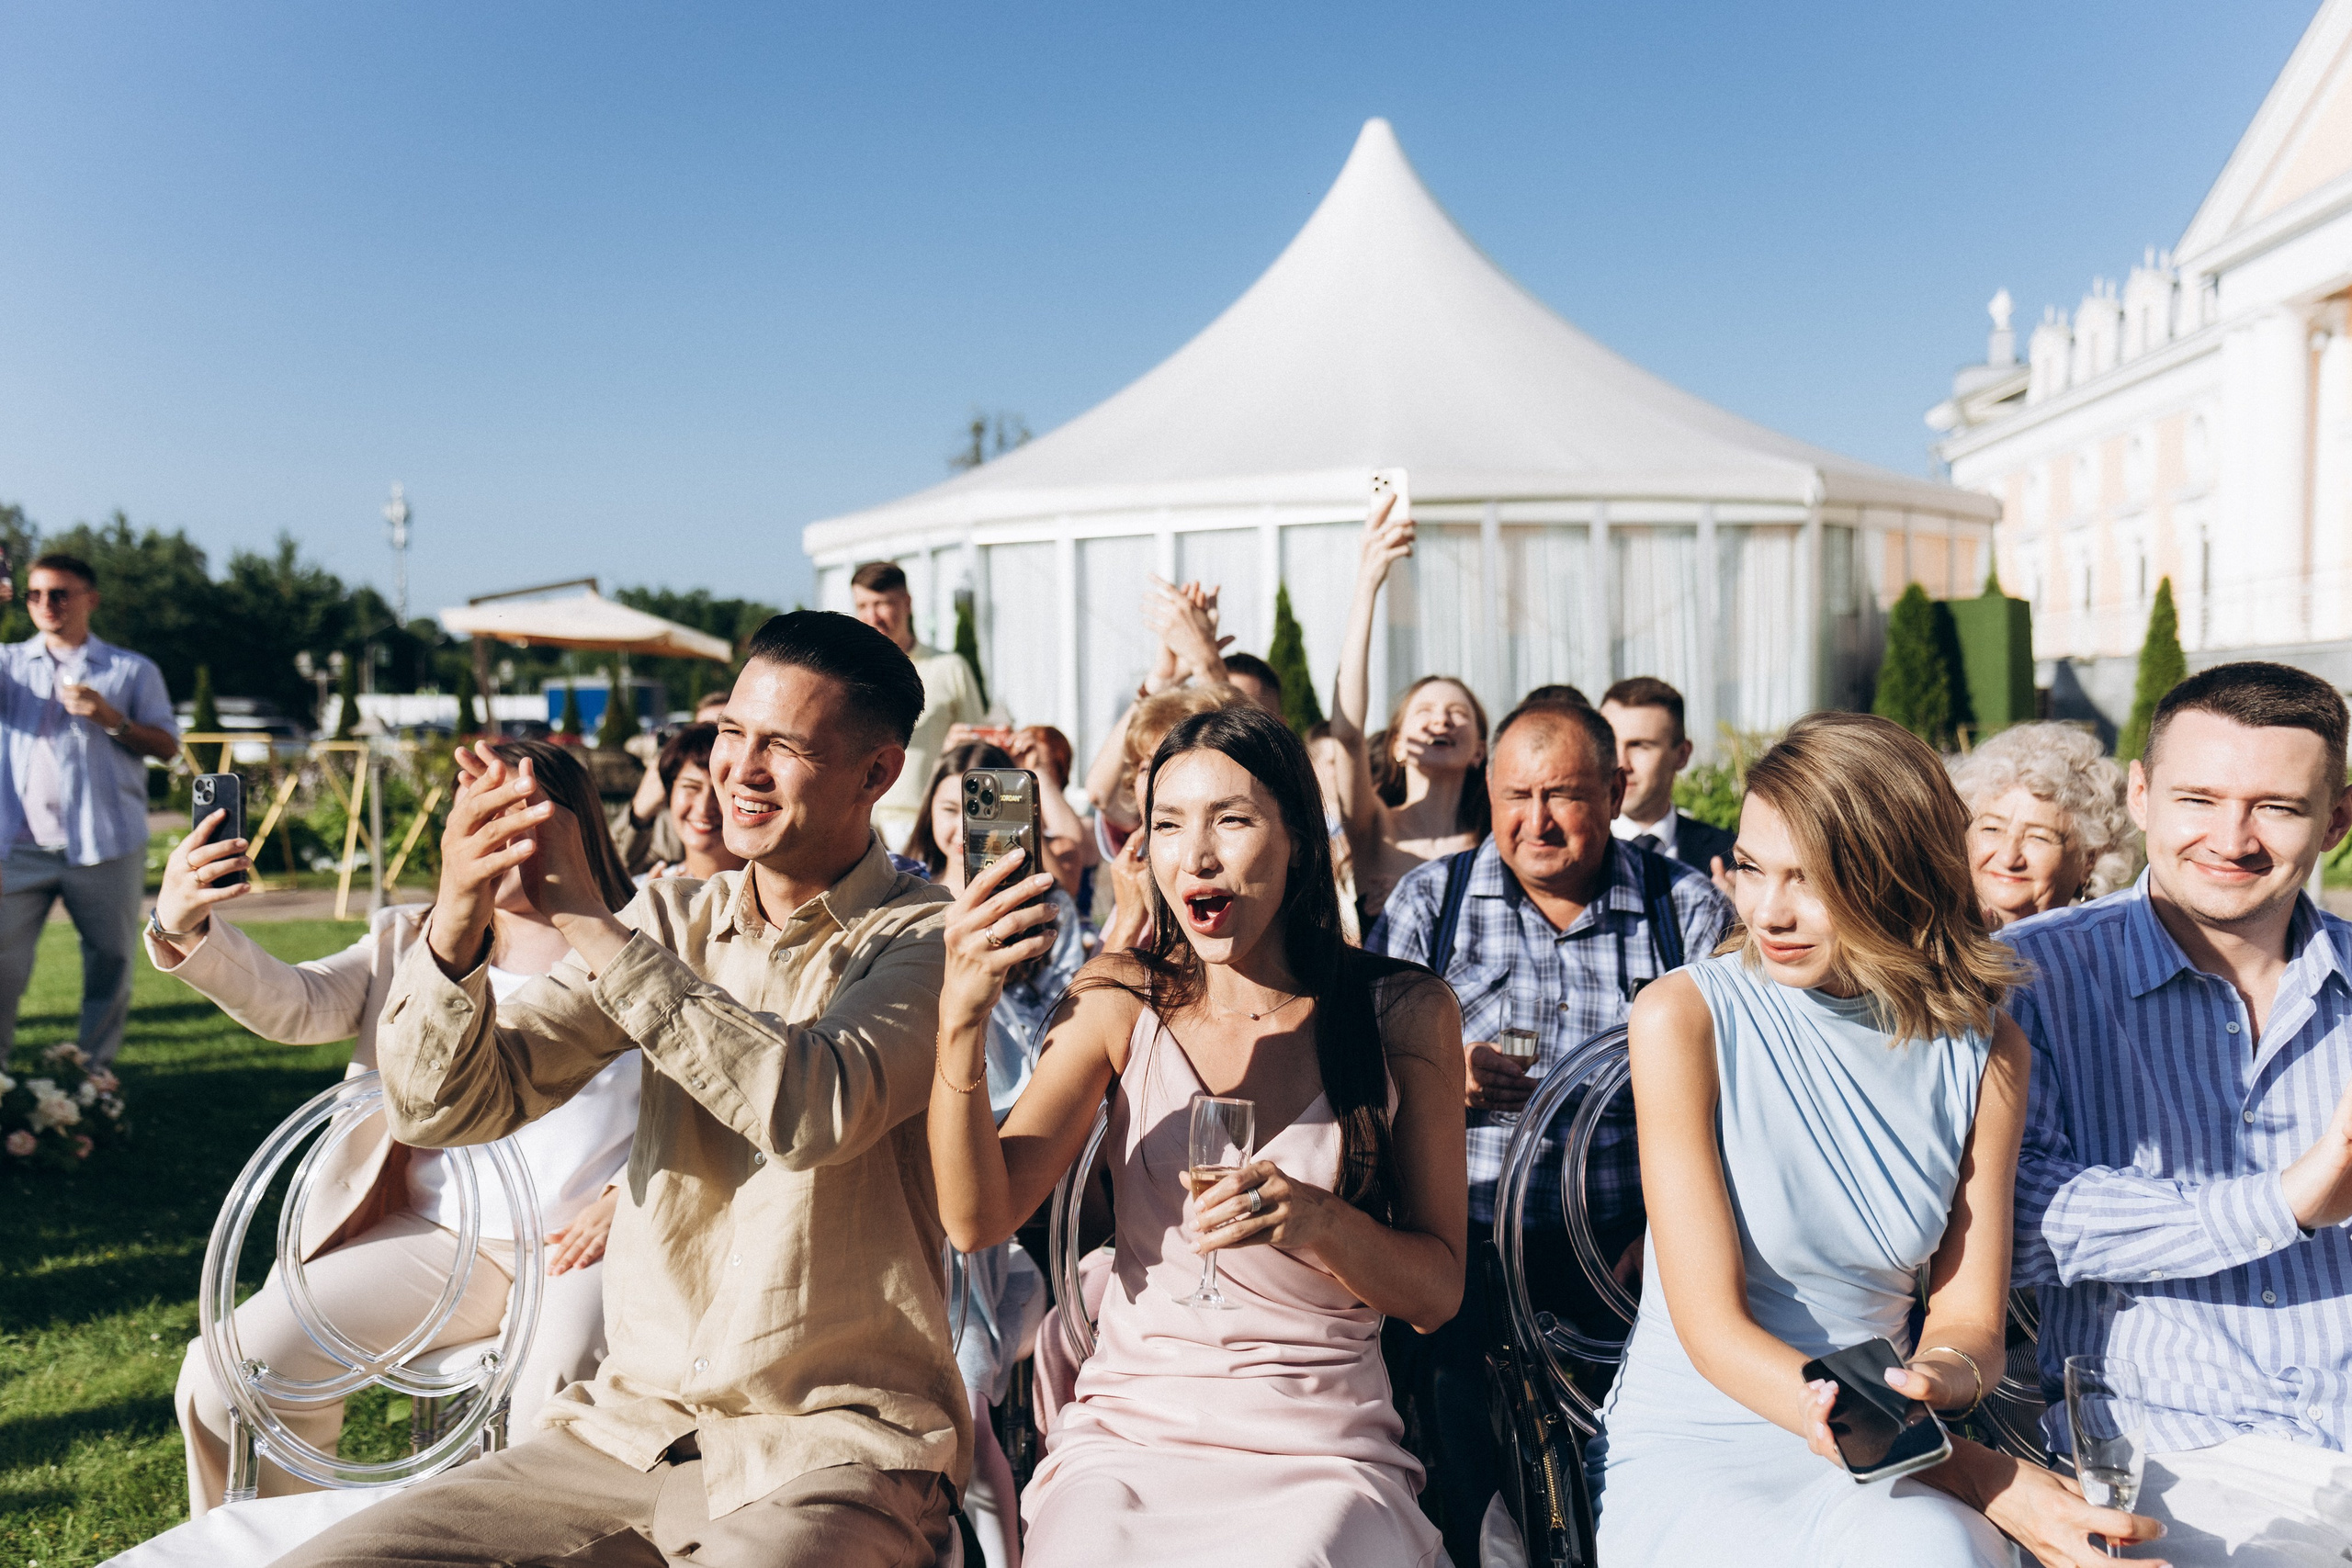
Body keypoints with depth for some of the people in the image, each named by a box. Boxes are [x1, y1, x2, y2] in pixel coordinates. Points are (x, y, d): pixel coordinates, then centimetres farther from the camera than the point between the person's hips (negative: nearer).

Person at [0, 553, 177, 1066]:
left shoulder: (133, 670, 11)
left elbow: (168, 746, 5)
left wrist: (113, 719, -12)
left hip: (106, 846, -1)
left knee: (111, 961, 5)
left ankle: (96, 1068, 17)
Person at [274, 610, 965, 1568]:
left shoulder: (927, 939, -7)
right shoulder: (673, 921, 7)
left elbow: (816, 1111, -27)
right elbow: (447, 1108, 1)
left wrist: (588, 920, -25)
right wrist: (456, 926, -19)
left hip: (834, 1445, -4)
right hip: (633, 1424, 5)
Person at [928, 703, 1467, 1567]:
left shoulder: (1403, 1011, 0)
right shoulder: (1120, 1000, 3)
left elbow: (1436, 1293, 1)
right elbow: (978, 1219, -7)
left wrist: (1312, 1219, -18)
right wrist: (961, 1018, -21)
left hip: (1322, 1453, 0)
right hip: (1128, 1434, 1)